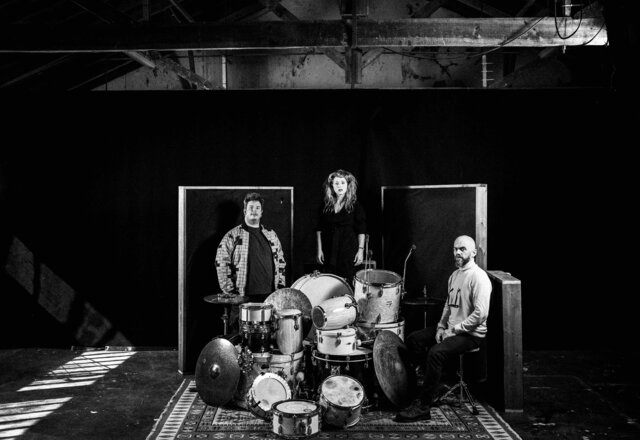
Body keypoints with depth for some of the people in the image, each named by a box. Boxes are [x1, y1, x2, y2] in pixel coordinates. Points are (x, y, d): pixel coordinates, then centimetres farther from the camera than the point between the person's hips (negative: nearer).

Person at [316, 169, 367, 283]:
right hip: (329, 250, 3)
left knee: (347, 280, -4)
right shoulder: (326, 205, 5)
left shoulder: (355, 205, -3)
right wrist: (319, 249, 4)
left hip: (348, 249, -3)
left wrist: (361, 250, -7)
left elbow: (361, 230, -2)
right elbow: (319, 229, 9)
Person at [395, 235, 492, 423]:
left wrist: (454, 330, -18)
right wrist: (442, 326, 4)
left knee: (436, 351, -29)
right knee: (413, 339, -1)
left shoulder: (478, 277, -17)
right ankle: (428, 381, 8)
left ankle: (423, 407, -23)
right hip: (451, 329, 9)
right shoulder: (454, 275, 13)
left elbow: (481, 314, -23)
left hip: (471, 333, -9)